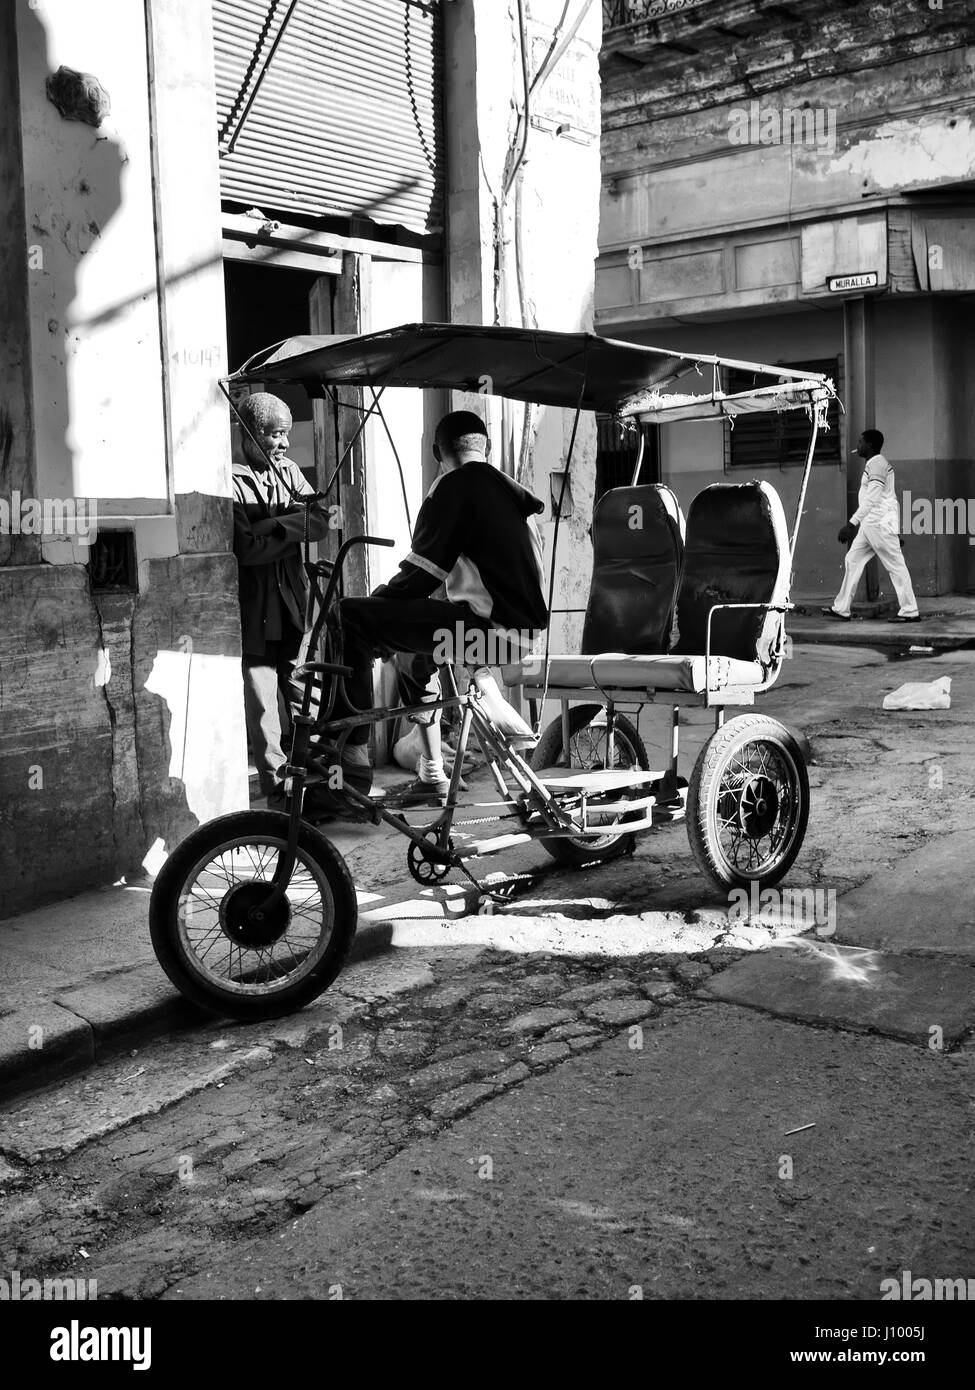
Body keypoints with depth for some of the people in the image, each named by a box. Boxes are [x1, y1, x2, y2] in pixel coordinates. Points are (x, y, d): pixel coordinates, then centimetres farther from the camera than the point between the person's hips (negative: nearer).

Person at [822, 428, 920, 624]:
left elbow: (871, 499, -23)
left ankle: (910, 612, -1)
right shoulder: (872, 464, 18)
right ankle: (841, 609, 10)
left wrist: (851, 524, -28)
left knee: (896, 567, -5)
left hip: (881, 524, -11)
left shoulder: (877, 464, -13)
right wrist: (896, 531, 25)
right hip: (870, 525, 11)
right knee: (852, 560, 8)